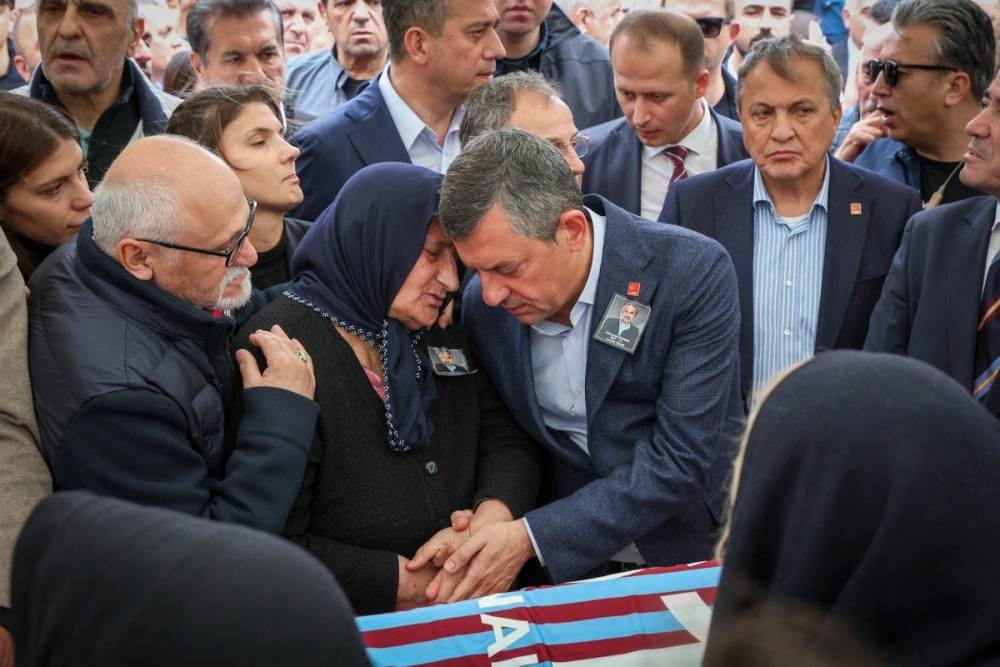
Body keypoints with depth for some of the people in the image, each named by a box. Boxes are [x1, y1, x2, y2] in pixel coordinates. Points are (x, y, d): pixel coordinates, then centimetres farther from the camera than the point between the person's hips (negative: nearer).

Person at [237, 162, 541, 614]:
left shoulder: (439, 330, 7)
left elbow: (507, 438, 6)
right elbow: (275, 551, -19)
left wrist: (491, 521, -15)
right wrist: (413, 584, -15)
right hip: (354, 629, -7)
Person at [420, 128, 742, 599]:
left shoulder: (694, 272, -16)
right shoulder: (482, 305, -4)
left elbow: (682, 461, -19)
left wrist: (532, 537, -23)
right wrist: (485, 529, -10)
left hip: (690, 556, -4)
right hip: (565, 569, 4)